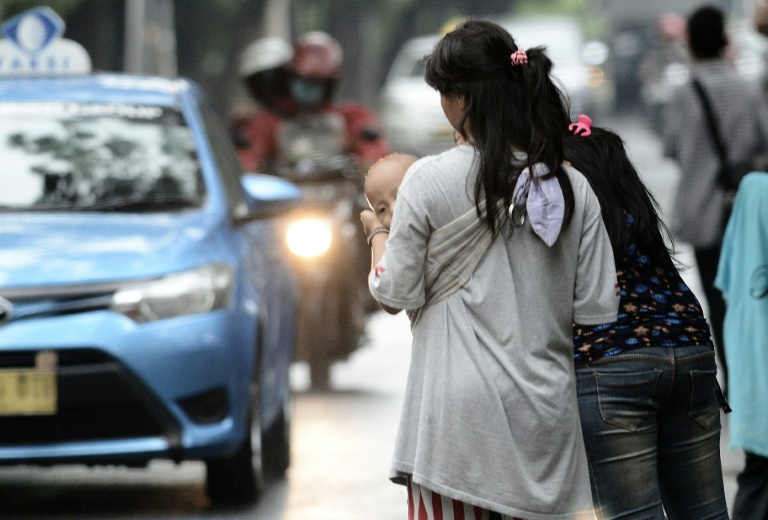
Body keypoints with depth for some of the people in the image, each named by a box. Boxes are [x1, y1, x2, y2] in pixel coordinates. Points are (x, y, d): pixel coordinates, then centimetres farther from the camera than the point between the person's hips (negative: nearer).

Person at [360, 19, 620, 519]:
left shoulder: (431, 179, -8)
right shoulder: (572, 187, 2)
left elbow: (396, 294, -1)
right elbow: (597, 307, 3)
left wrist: (378, 232, 17)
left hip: (461, 418, -4)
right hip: (545, 416, 4)